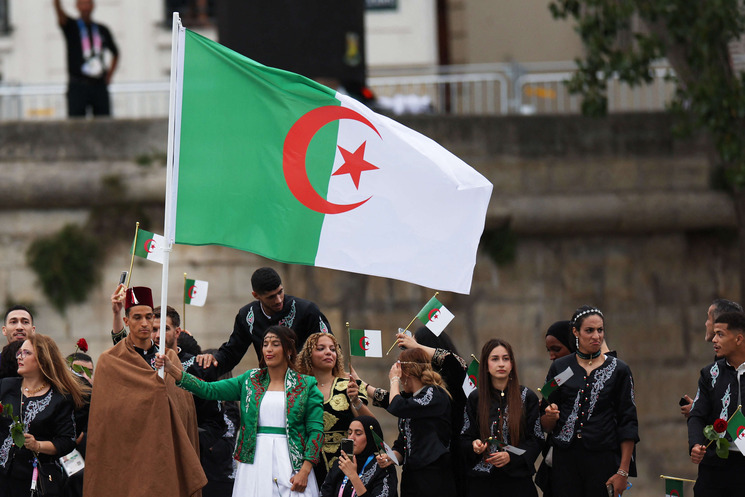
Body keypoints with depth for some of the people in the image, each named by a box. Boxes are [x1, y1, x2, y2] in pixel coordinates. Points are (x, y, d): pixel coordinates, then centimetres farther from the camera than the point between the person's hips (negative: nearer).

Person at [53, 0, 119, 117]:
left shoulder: (102, 30, 13)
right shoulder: (71, 27, 3)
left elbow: (115, 53, 26)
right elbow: (59, 11, -18)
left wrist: (109, 76, 13)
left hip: (99, 85, 3)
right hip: (78, 86, -3)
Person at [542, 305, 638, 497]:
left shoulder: (618, 370, 5)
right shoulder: (560, 368, 9)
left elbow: (627, 424, 2)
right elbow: (546, 426, 11)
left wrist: (623, 471, -5)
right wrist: (550, 415, -13)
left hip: (603, 460, -1)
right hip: (565, 461, 1)